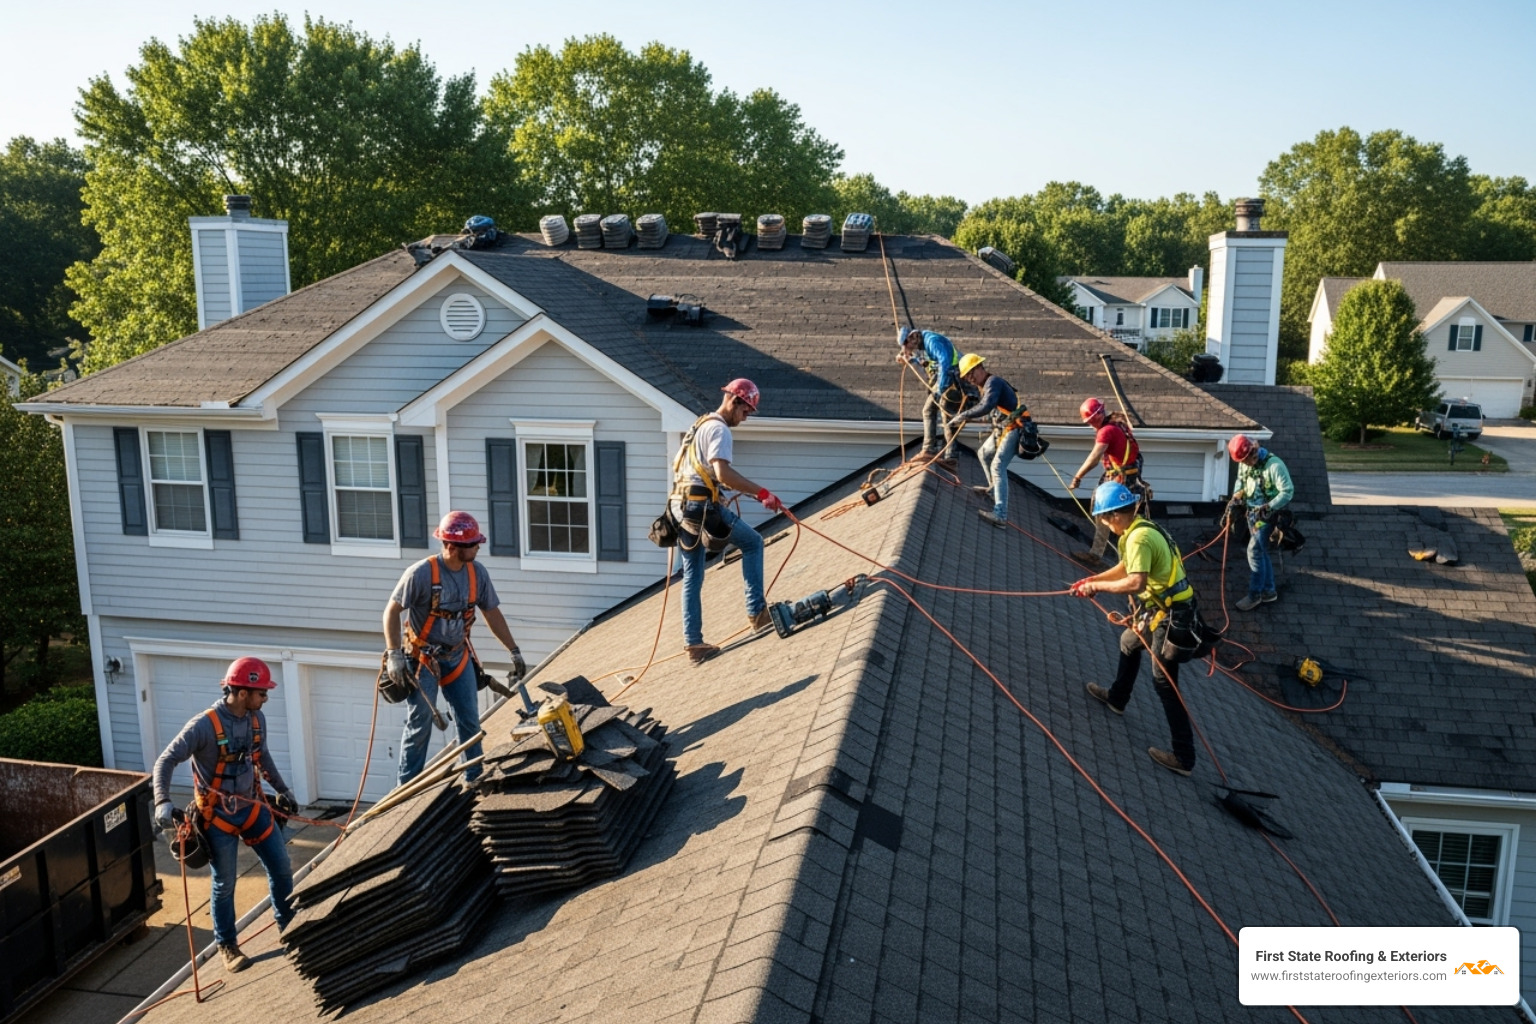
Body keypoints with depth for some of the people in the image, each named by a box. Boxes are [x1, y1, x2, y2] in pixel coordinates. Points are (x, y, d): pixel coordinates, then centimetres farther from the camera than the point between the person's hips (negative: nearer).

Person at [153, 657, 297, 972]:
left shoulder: (257, 719, -4)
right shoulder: (204, 725, -23)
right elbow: (165, 762, -22)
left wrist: (282, 790, 21)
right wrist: (163, 802, -36)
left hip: (253, 807, 6)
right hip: (218, 816, -6)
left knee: (281, 868, 10)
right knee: (224, 885, 7)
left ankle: (289, 927, 30)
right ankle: (227, 946, 27)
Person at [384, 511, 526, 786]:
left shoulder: (478, 573, -6)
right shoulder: (421, 573, -22)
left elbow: (492, 613, 6)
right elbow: (392, 611, -15)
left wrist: (514, 651, 7)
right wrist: (394, 655, -21)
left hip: (458, 656, 5)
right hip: (422, 659, -5)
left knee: (470, 721, 7)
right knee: (420, 726, 0)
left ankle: (475, 779, 22)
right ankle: (407, 788, 15)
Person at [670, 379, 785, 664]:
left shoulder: (701, 426, 23)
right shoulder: (718, 429, -8)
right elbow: (723, 473, -21)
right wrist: (761, 493, -21)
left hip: (682, 506, 9)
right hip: (702, 505, -9)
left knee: (692, 578, 10)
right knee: (753, 543, 4)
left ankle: (693, 643, 12)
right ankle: (756, 611, 1)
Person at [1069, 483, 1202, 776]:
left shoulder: (1139, 537, -23)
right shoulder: (1141, 528, 8)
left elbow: (1135, 582, -33)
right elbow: (1125, 567, 19)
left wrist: (1097, 586, -21)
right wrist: (1091, 580, 14)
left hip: (1171, 618, -10)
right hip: (1165, 611, 10)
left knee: (1165, 684, -3)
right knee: (1129, 642, 31)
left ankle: (1184, 757, 3)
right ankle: (1117, 698, 53)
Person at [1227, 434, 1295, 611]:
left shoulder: (1274, 464, -24)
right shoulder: (1244, 463, -1)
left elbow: (1288, 491, -23)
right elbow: (1240, 480, 18)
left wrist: (1269, 507, -31)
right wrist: (1237, 495, -1)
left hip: (1267, 514, -8)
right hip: (1252, 512, 8)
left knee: (1254, 551, -10)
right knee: (1261, 551, 14)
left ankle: (1254, 595, -1)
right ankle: (1268, 591, 26)